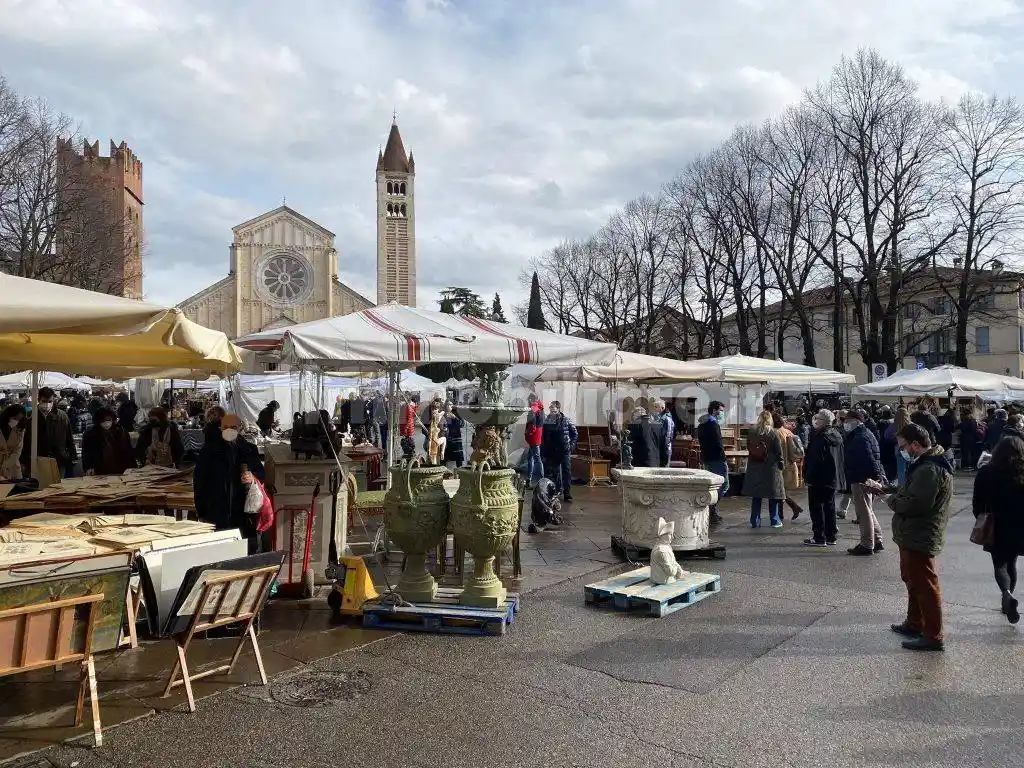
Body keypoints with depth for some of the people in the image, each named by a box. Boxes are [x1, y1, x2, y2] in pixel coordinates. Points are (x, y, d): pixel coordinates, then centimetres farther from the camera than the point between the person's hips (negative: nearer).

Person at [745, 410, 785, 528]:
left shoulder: (751, 432, -2)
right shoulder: (773, 433, -11)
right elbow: (779, 451, -6)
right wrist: (782, 464, 6)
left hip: (754, 467, 3)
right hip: (771, 467, -3)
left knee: (756, 496, 9)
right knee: (773, 495, 8)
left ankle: (755, 521, 11)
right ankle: (775, 521, 15)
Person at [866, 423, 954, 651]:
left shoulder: (929, 470, -24)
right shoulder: (924, 464, 11)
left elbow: (915, 504, -29)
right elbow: (908, 491, 20)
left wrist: (891, 501, -13)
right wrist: (884, 488, 11)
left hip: (920, 537, -11)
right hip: (913, 535, 11)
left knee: (925, 585, -2)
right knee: (913, 580, 22)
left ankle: (933, 636, 6)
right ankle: (915, 624, 37)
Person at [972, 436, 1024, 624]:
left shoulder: (986, 472, -8)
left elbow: (978, 503, -3)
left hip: (996, 528, -1)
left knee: (1000, 565, 6)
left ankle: (1007, 594, -20)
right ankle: (1007, 599, 26)